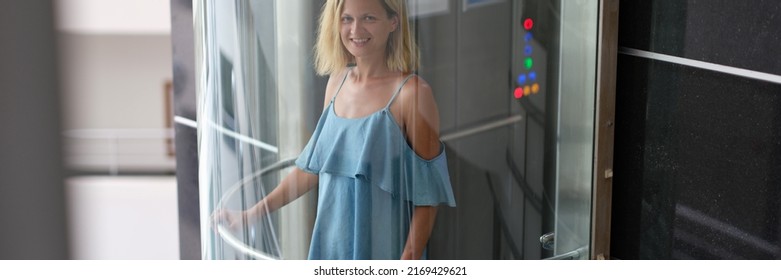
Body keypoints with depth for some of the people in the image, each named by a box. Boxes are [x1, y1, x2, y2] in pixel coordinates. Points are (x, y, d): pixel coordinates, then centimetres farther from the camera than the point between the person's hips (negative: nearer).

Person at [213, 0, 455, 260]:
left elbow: (427, 192, -12)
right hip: (331, 243, 6)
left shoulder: (411, 92, -13)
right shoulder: (337, 82, 6)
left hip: (380, 249, -5)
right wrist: (251, 214, 12)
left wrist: (408, 264, -17)